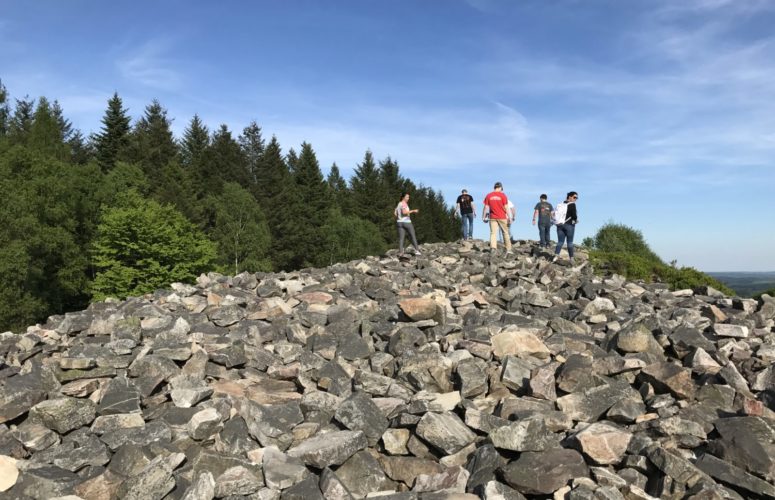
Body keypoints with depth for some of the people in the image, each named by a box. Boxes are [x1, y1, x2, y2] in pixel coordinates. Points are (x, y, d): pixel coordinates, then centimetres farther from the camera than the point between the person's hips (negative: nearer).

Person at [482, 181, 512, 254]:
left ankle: (493, 247, -18)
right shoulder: (503, 195, -4)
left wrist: (483, 217, 9)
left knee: (493, 233, -1)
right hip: (502, 217, -1)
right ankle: (508, 249, 11)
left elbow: (486, 207, 2)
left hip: (492, 217, 1)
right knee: (506, 233, 9)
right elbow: (506, 207, -6)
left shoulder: (488, 196, 2)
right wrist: (509, 217, -1)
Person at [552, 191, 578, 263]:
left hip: (560, 224, 5)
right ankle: (571, 258, 6)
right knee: (570, 242, 2)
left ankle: (556, 255, -10)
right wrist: (575, 220, 6)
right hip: (569, 225, -5)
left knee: (560, 241, 4)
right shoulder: (572, 205, -9)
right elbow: (574, 215, -14)